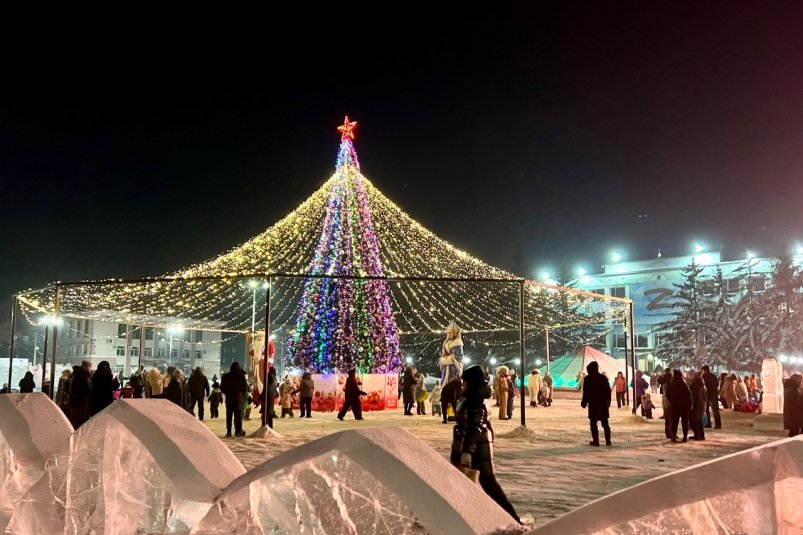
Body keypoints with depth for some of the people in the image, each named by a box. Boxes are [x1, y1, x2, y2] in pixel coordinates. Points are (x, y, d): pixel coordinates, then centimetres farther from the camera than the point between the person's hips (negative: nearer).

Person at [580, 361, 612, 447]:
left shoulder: (588, 379, -8)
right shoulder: (603, 378, 5)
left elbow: (586, 392, -9)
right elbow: (608, 390, 8)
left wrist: (584, 402, 0)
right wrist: (608, 401, 17)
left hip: (593, 404, -4)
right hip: (603, 404, 4)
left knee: (593, 424, 2)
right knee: (605, 423, 11)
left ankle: (596, 441, 0)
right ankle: (608, 441, 11)